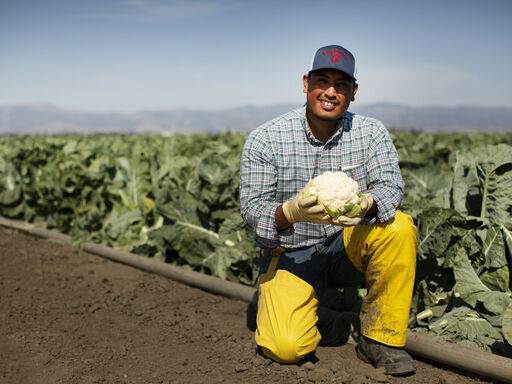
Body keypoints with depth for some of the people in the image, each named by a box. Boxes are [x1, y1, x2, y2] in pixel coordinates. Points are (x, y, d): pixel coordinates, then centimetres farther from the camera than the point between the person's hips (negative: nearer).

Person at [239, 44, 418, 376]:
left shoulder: (372, 133, -2)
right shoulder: (265, 139, -10)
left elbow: (391, 186, -13)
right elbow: (252, 207, -14)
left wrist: (363, 203, -37)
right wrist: (292, 211, -36)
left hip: (349, 248, 3)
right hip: (291, 255, -2)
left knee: (399, 227, -28)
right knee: (286, 348, -24)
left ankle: (380, 338, -11)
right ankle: (304, 310, 16)